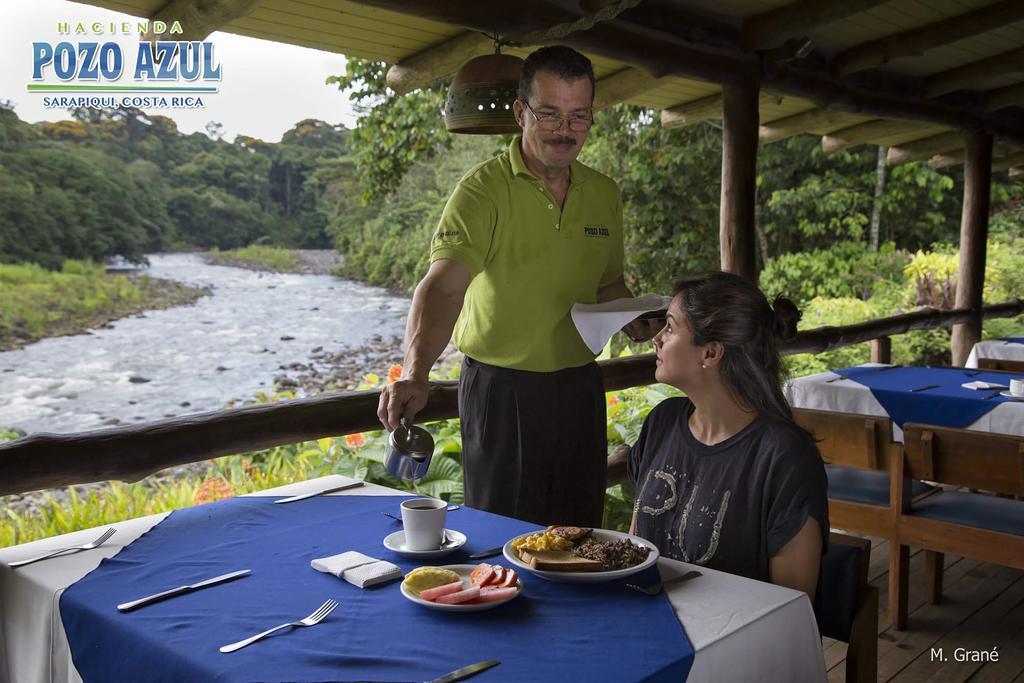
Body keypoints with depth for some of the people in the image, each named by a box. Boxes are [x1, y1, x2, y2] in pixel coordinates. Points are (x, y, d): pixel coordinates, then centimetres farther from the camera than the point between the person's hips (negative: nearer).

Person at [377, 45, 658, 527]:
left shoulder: (605, 194, 6)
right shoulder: (483, 190, -12)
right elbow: (442, 287, -26)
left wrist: (634, 318, -1)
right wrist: (415, 374, -42)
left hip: (580, 388, 5)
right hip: (500, 391, -5)